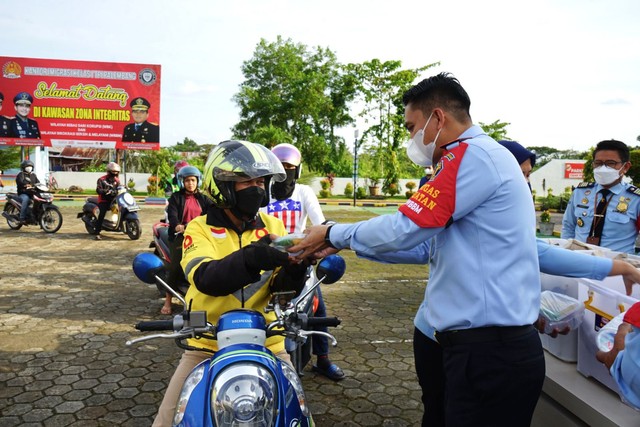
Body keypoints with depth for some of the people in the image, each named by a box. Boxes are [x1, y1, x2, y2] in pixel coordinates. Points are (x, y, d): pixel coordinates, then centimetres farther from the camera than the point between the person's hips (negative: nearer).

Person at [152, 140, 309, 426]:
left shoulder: (273, 226, 1)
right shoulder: (199, 229, -7)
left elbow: (282, 286, -6)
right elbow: (206, 278, -26)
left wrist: (295, 267, -28)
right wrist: (252, 257, -43)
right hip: (208, 344, -1)